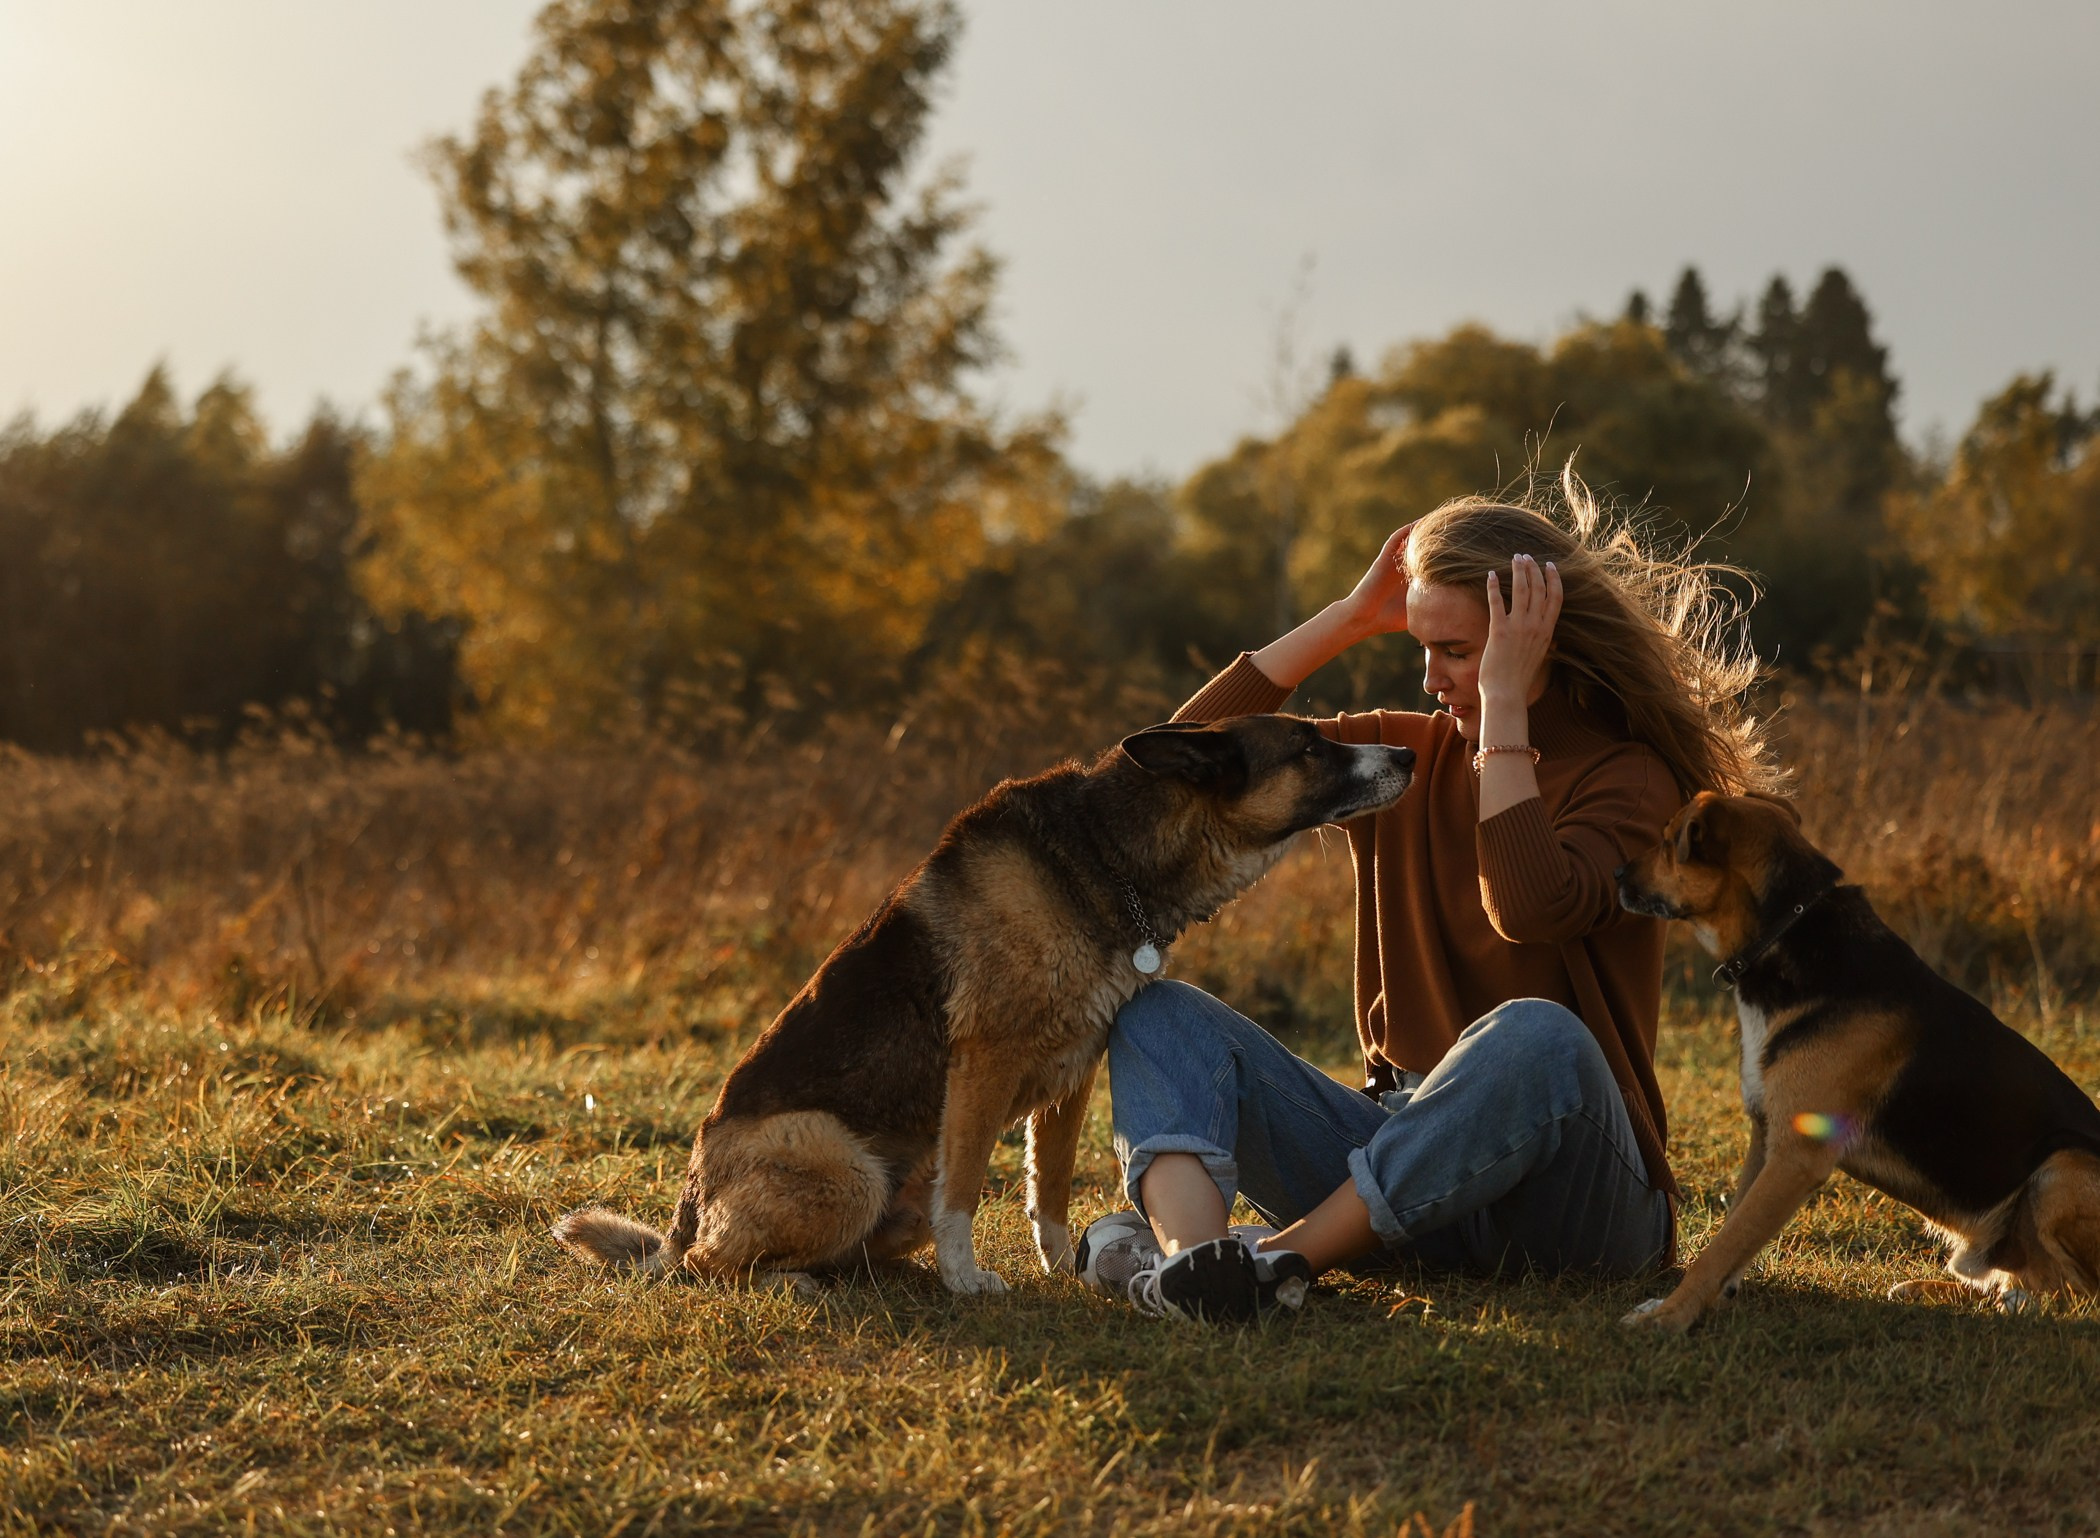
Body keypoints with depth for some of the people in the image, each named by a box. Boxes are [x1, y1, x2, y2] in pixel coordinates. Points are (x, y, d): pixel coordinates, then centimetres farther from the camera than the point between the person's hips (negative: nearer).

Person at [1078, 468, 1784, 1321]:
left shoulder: (1627, 777, -5)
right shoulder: (1404, 755, 12)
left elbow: (1532, 908, -26)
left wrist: (1505, 705, -19)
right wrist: (1349, 618, 2)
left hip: (1567, 1197, -5)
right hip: (1402, 1150, 6)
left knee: (1536, 1037, -39)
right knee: (1158, 1011, -12)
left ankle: (1282, 1253, -39)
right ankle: (1191, 1254, -43)